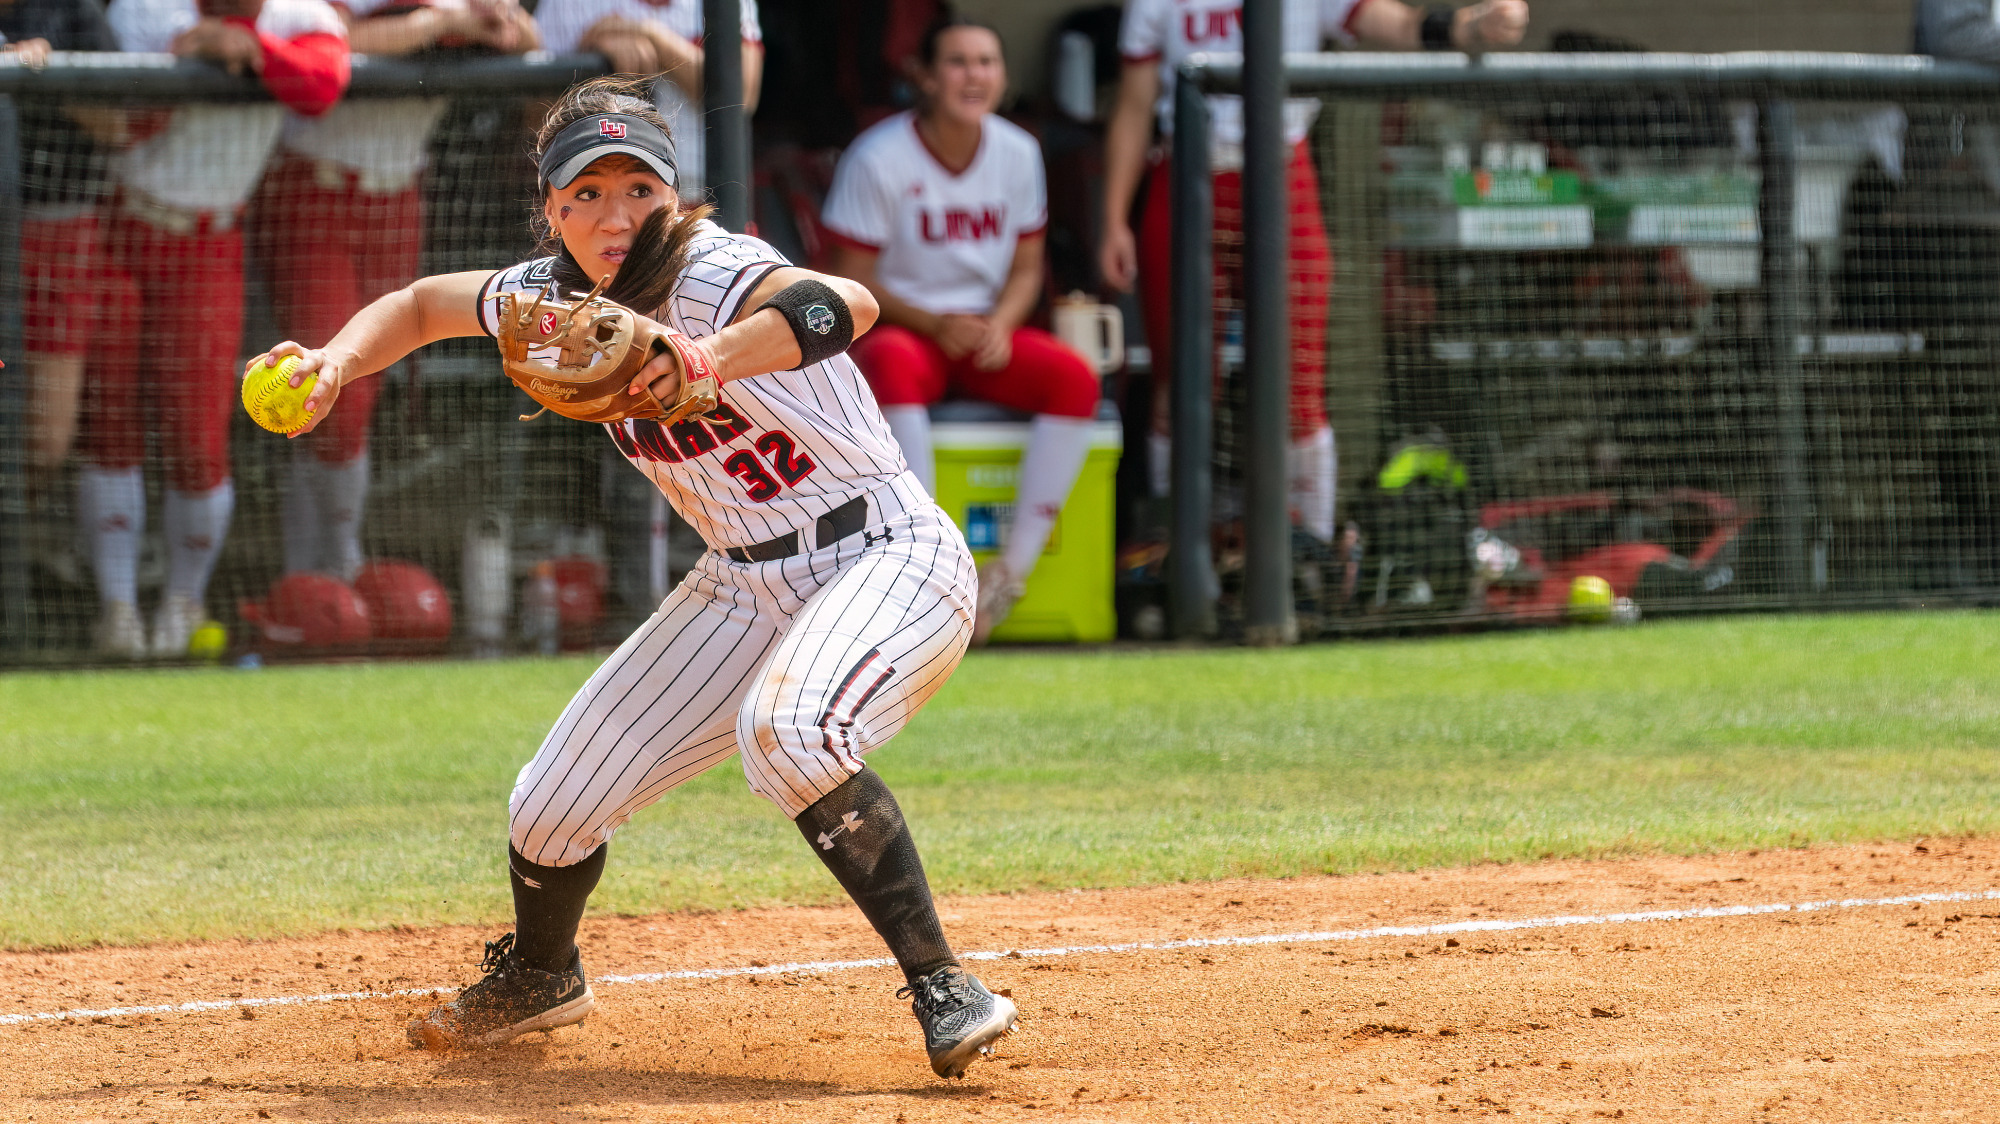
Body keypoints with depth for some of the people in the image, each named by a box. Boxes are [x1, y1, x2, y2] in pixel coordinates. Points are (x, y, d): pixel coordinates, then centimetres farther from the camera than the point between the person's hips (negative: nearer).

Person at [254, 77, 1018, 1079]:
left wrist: (713, 359, -63)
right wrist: (339, 361, -3)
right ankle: (538, 976, 38)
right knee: (553, 805, 4)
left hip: (890, 556, -7)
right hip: (745, 587, 7)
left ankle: (942, 988, -27)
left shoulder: (710, 278, -25)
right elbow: (424, 304, 17)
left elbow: (849, 306, -46)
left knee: (787, 731, -38)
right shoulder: (555, 298, -2)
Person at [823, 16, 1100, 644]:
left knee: (1075, 378, -25)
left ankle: (1013, 569, -24)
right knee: (893, 364, -40)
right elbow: (853, 281, -8)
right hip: (899, 328, -4)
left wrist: (1000, 324, -11)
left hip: (988, 332, 4)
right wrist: (935, 326, -21)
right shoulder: (877, 159, -9)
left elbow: (1026, 267, 11)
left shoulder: (1017, 153, 4)